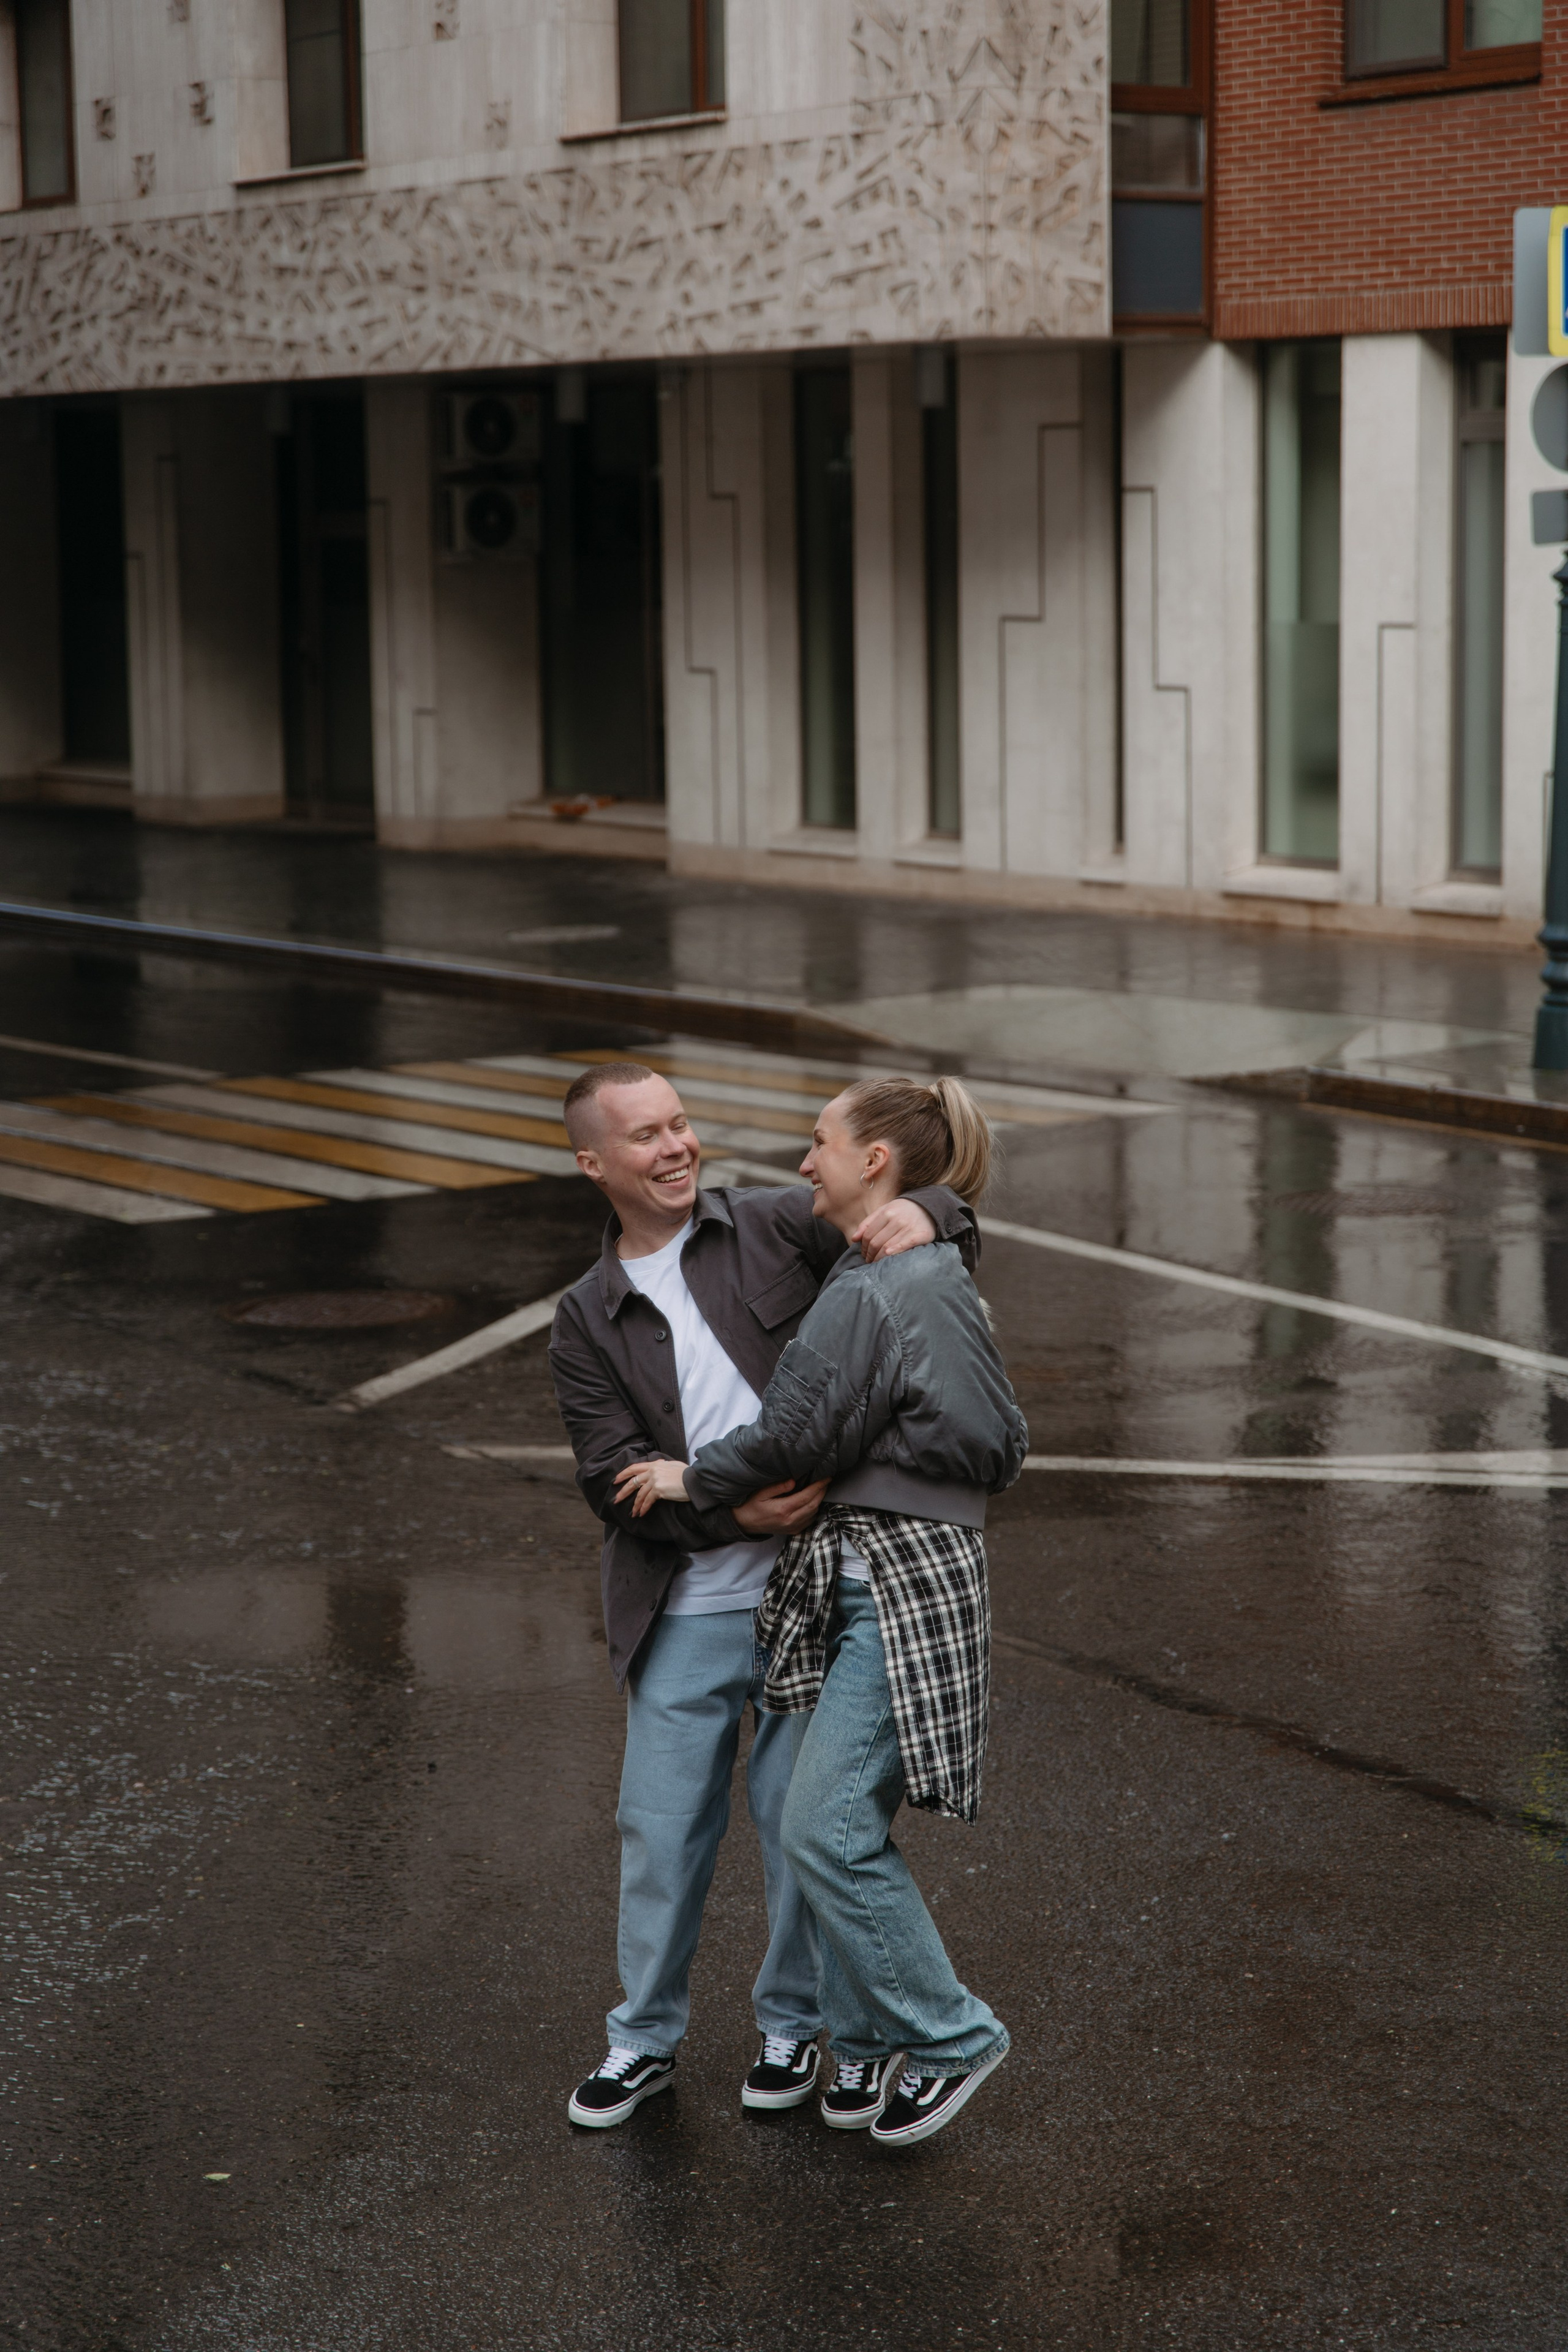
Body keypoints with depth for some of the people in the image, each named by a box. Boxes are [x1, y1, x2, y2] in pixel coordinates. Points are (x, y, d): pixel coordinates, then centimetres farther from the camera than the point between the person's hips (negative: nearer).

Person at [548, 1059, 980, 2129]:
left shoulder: (777, 1227, 1)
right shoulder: (588, 1324, 5)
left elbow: (954, 1222, 5)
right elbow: (613, 1477, -5)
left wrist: (923, 1214, -20)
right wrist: (731, 1513, -21)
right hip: (685, 1612, 1)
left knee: (806, 1822, 7)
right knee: (662, 1830, 8)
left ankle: (794, 2023, 26)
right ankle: (646, 2039, 25)